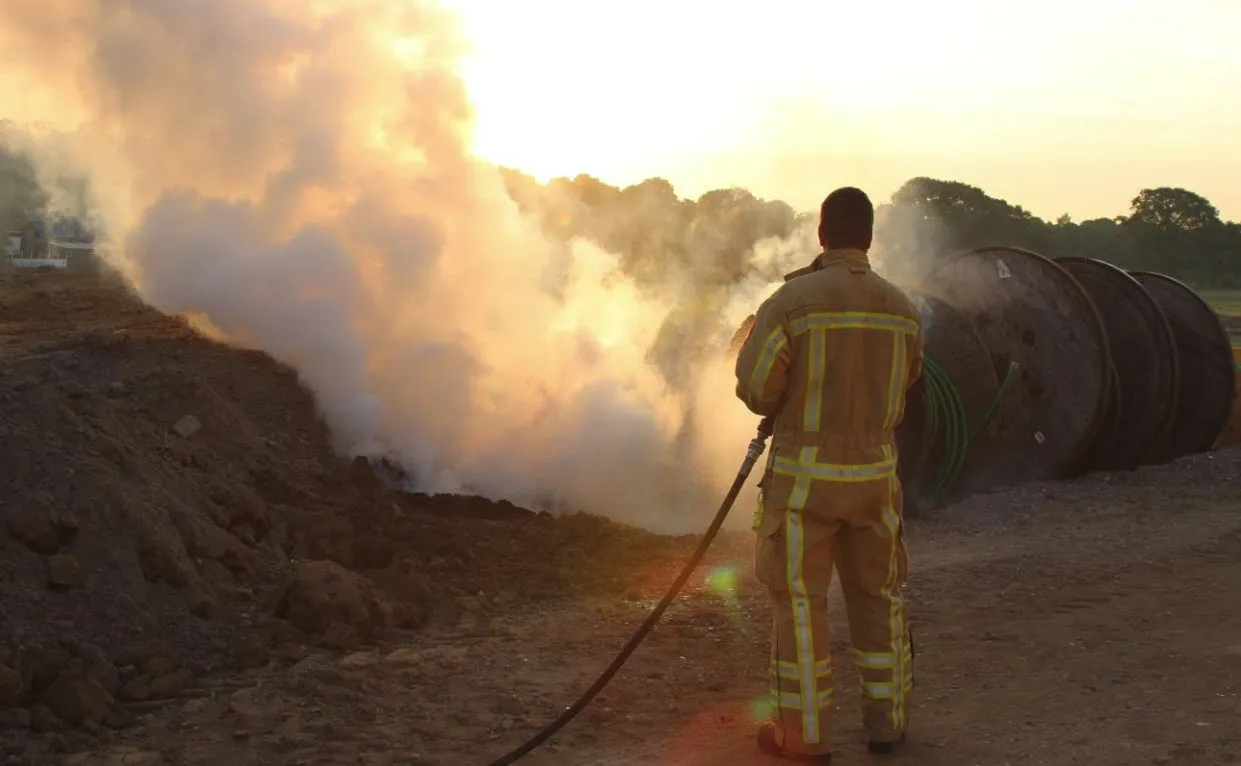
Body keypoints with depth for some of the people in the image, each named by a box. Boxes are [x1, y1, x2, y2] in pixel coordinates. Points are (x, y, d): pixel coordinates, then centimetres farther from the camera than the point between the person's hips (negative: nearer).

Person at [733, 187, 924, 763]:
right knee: (878, 596, 16)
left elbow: (756, 390, -11)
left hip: (804, 474, -4)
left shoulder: (791, 300, -13)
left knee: (799, 602, 5)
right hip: (875, 472, 4)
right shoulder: (902, 308, 1)